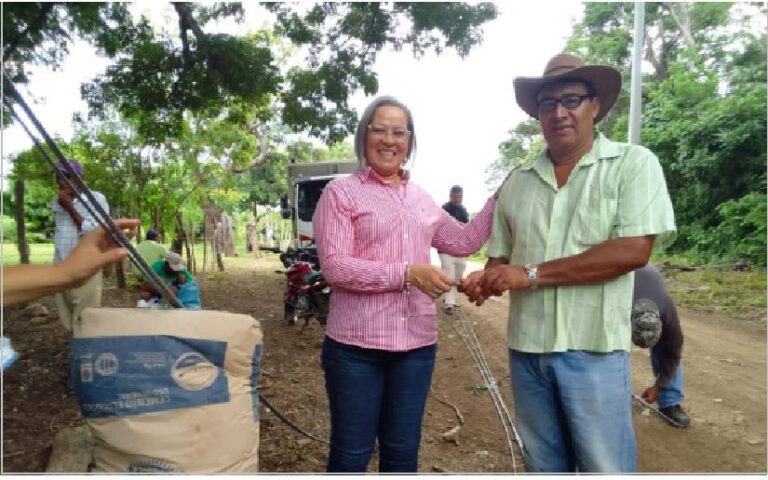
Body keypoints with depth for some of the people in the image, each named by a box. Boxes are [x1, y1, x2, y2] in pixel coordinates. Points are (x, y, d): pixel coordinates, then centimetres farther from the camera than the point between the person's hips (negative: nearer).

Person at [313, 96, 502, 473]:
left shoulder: (420, 198, 12)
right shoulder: (341, 192, -4)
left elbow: (465, 241, 17)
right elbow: (334, 265, -15)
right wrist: (407, 273, -22)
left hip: (416, 344, 5)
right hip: (356, 345, -4)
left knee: (402, 451, 19)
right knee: (351, 454, 11)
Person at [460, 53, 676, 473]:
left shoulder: (634, 164, -4)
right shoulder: (517, 182, 8)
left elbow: (633, 250, -16)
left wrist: (531, 274, -17)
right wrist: (485, 279, -12)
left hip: (594, 350, -4)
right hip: (526, 348, 4)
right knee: (543, 466, 20)